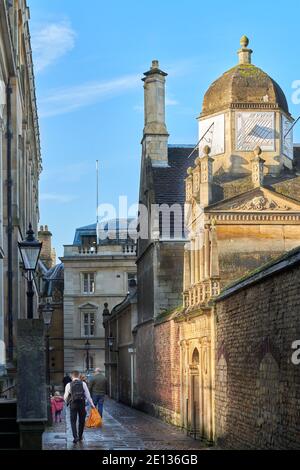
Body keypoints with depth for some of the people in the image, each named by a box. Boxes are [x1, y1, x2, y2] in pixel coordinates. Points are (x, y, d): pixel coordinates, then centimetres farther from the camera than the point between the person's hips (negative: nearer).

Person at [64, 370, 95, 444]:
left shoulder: (69, 385, -2)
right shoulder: (83, 384, -1)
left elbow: (65, 397, 3)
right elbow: (88, 395, 0)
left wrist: (67, 402, 25)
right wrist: (92, 404, 9)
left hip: (73, 404, -1)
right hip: (82, 404, 1)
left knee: (73, 421, 4)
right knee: (81, 421, 15)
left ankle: (75, 437, -11)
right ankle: (80, 436, 25)